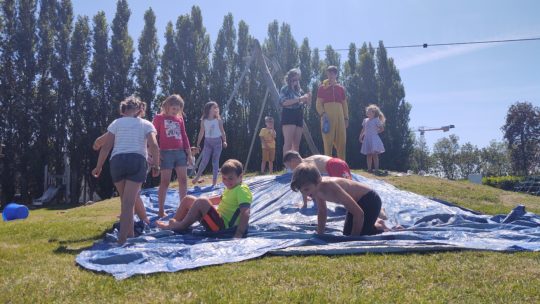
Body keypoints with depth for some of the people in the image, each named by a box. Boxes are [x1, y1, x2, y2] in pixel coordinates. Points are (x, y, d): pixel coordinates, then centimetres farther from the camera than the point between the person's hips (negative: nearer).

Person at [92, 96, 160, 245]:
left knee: (126, 201, 17)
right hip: (137, 161, -2)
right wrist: (156, 164, 10)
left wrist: (98, 166, 14)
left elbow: (106, 146, 8)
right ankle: (122, 238, -15)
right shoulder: (146, 124, 13)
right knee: (128, 203, -6)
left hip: (117, 161, 2)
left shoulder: (116, 123, 16)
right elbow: (154, 146, -2)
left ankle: (129, 234, 26)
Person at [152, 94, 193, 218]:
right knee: (165, 182, -2)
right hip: (166, 153, -5)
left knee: (183, 180, 4)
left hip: (180, 152, 5)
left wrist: (189, 152, 12)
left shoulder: (180, 119, 14)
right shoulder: (159, 118, 1)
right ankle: (161, 210, 5)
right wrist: (156, 152, -10)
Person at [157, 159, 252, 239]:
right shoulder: (230, 189, 16)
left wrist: (239, 234, -39)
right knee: (188, 199, 15)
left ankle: (181, 226, -14)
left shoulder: (242, 190, -15)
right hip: (218, 218, 11)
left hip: (223, 226, -11)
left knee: (201, 202, -32)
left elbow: (245, 213, -28)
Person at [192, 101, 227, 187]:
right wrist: (198, 143, 7)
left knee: (215, 161, 3)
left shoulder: (218, 120, -2)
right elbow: (201, 132, 7)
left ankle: (214, 180, 9)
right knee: (204, 160, -3)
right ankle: (197, 176, 11)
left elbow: (222, 131, 0)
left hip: (217, 141, -1)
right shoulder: (204, 121, 0)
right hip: (207, 141, 1)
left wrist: (224, 141, -10)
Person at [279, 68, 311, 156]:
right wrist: (299, 99, -19)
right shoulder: (285, 89, 1)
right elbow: (284, 102, -16)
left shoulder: (299, 90, 19)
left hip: (299, 117, 7)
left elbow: (307, 103, 16)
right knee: (288, 143, -16)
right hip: (288, 117, -7)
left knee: (296, 144, 3)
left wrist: (308, 98, -6)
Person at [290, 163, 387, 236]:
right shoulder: (316, 187, -12)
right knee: (347, 234, 13)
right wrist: (319, 235, 5)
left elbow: (359, 213, -33)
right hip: (357, 201, 9)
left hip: (370, 200, -9)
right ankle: (375, 224, 30)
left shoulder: (332, 188, -37)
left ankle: (379, 228, 11)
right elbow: (322, 212, 8)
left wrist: (354, 237, -25)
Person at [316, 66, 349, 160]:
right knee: (328, 140, -5)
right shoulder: (322, 87, 7)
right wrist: (322, 114, -15)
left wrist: (346, 118, 10)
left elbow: (344, 104, 18)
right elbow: (319, 103, 2)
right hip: (327, 117, -3)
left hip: (339, 116, 3)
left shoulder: (341, 88, 16)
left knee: (342, 140, 1)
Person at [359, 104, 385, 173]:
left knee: (374, 154, -8)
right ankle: (369, 168, 9)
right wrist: (360, 137, 13)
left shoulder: (376, 120, -5)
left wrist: (376, 132, -4)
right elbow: (363, 130, 18)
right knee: (368, 155, 6)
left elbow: (382, 129, -2)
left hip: (374, 139, -6)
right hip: (367, 139, 6)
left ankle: (376, 169, -6)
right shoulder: (365, 120, 12)